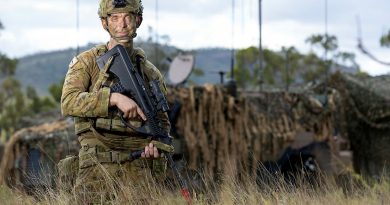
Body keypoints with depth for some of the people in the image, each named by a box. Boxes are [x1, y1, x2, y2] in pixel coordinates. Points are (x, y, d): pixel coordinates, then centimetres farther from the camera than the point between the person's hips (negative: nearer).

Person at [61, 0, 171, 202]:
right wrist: (114, 97, -21)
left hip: (139, 170, 3)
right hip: (98, 170, -2)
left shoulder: (150, 72, 14)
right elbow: (69, 103, -11)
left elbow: (162, 121, 21)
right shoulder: (86, 62, 5)